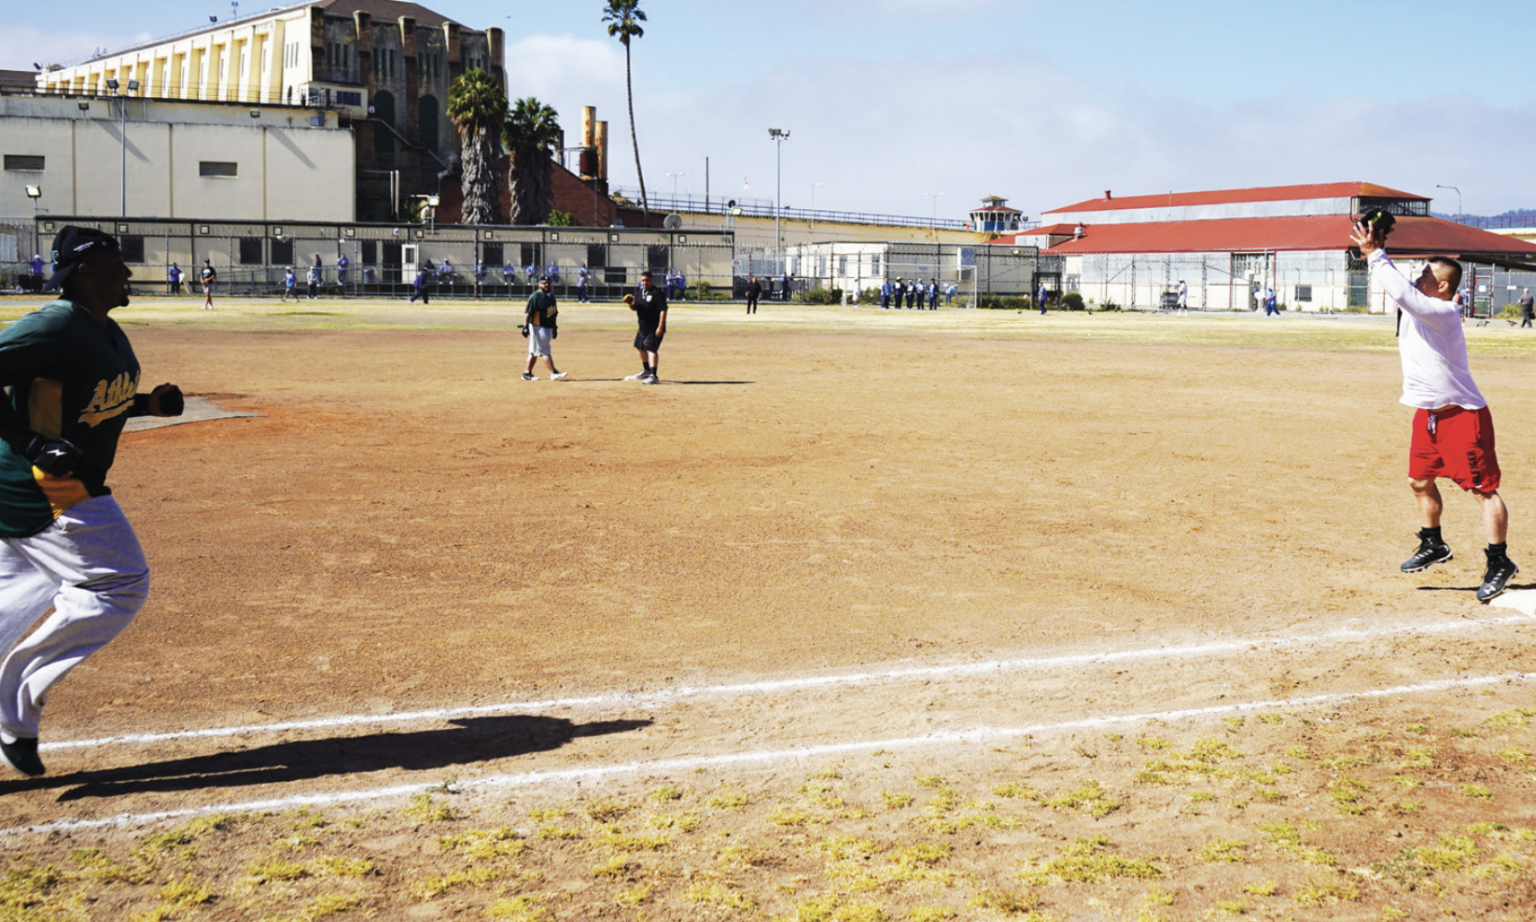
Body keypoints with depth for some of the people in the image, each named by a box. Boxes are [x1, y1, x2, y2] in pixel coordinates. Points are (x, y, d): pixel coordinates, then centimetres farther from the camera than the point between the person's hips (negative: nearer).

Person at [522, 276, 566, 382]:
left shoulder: (551, 296, 14)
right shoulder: (535, 296, -12)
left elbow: (553, 313, 22)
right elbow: (528, 312, -16)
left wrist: (554, 327, 23)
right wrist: (526, 326, -24)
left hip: (547, 327, 8)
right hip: (537, 326, -8)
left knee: (534, 351, 11)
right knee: (545, 351, -10)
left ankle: (527, 373, 16)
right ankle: (553, 373, -12)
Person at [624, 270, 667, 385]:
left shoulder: (657, 293, -14)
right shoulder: (639, 293, 11)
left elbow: (663, 310, -20)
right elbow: (634, 308, 14)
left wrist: (660, 327, -26)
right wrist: (630, 303, -10)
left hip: (654, 329, -9)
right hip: (642, 327, 9)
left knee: (651, 349, -19)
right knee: (641, 348, 22)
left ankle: (653, 376, -26)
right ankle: (646, 371, 44)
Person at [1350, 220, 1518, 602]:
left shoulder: (1444, 313, -22)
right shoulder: (1417, 305, 5)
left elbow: (1401, 291, -34)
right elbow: (1393, 284, 12)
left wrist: (1374, 254, -27)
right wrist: (1374, 252, -6)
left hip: (1463, 416, -10)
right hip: (1428, 413, 10)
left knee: (1483, 488, -5)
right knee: (1420, 481, 17)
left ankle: (1499, 562, 2)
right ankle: (1433, 546, 35)